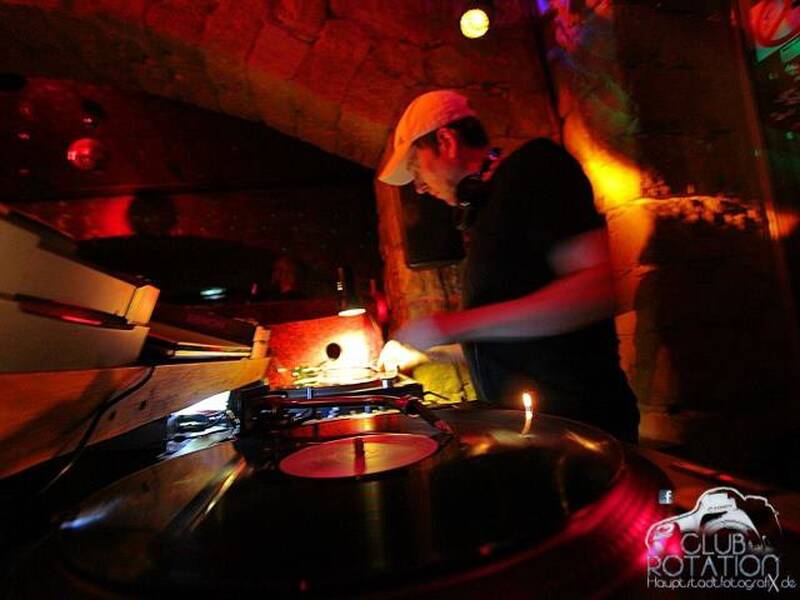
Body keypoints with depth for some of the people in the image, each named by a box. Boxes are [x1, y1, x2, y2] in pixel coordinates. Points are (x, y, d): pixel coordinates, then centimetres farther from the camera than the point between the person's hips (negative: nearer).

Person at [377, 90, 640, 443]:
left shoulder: (533, 165, -10)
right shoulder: (485, 209, 14)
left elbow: (594, 291, -24)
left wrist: (452, 326, -21)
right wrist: (420, 349, 20)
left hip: (580, 423, -8)